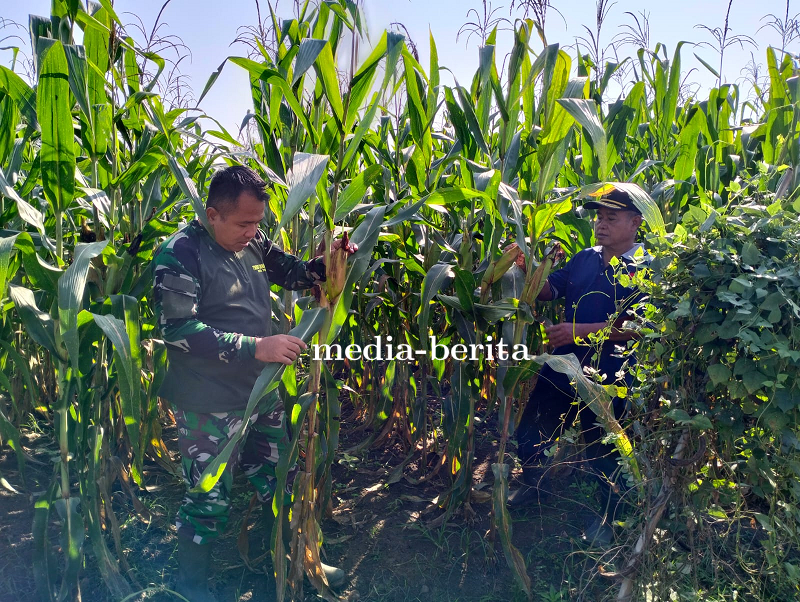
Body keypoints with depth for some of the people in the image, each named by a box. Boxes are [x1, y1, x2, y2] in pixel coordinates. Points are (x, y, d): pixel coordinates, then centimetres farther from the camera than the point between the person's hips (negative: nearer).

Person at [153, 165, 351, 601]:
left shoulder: (254, 243, 1)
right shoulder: (180, 254, -17)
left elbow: (292, 272, 17)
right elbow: (177, 330, -24)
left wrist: (328, 263, -5)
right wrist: (254, 347, -28)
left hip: (262, 394, 6)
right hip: (209, 407, -6)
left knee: (279, 483, 20)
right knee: (209, 500, 9)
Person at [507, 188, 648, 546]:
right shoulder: (585, 259, 6)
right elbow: (548, 290, 5)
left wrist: (579, 331, -26)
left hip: (607, 379, -5)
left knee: (602, 450, 13)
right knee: (529, 436, 16)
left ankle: (605, 516, 40)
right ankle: (536, 485, 45)